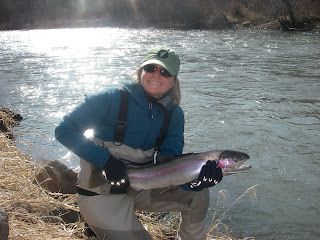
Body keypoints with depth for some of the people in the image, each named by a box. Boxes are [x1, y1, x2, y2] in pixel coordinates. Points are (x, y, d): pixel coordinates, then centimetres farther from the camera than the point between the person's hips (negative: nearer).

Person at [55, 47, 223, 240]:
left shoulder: (174, 115, -3)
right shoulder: (112, 99, -18)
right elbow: (64, 131, -16)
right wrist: (105, 160, -26)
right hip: (101, 193, -5)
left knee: (199, 195, -2)